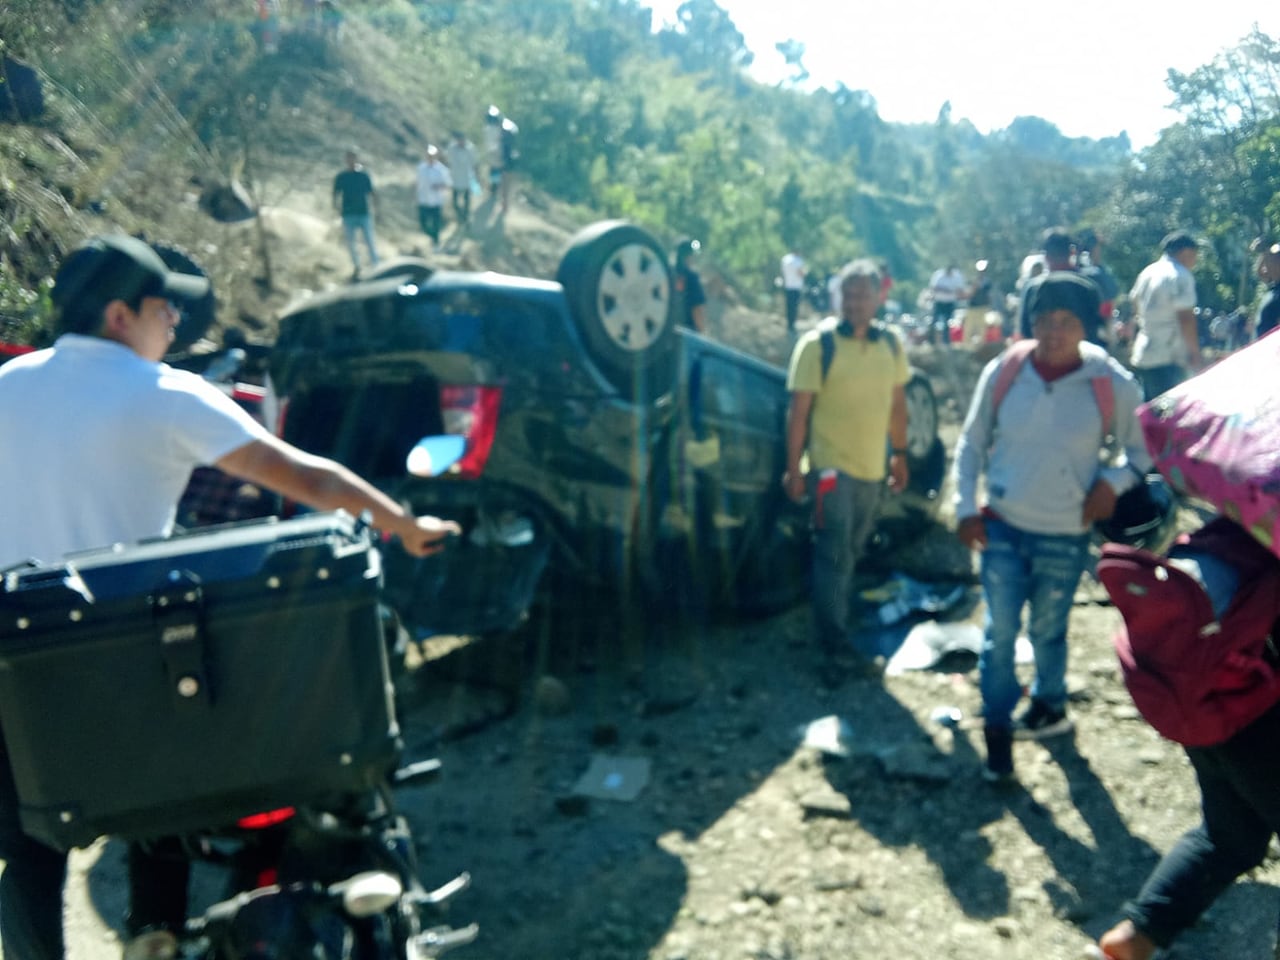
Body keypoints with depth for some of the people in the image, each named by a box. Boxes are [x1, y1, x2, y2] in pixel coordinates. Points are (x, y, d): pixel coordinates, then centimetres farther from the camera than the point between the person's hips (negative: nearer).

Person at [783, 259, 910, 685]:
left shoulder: (891, 344, 3)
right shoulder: (817, 344, -13)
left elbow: (897, 404, 13)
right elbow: (798, 410, -11)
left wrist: (900, 454, 14)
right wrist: (794, 468, -12)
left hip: (872, 469, 6)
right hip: (831, 468, -5)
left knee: (849, 556, 16)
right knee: (835, 558, -4)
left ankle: (832, 636, 30)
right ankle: (836, 650, 4)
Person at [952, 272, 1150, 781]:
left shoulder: (1113, 383, -12)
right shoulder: (1002, 371, -9)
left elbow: (1142, 448, 3)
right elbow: (972, 443, 1)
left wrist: (1113, 481, -14)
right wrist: (965, 508, -4)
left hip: (1066, 536, 0)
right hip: (1002, 527, 1)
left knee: (1048, 631, 17)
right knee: (1000, 631, 3)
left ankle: (1050, 706, 45)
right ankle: (998, 729, 22)